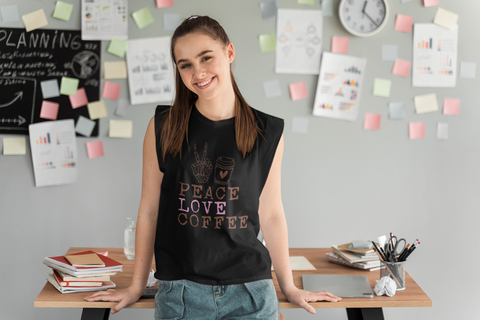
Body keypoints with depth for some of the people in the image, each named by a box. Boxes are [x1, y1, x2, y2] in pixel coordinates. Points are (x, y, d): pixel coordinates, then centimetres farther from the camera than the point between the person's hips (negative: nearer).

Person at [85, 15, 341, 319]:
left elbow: (271, 214, 9)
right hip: (180, 293, 0)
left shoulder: (267, 133, 0)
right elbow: (150, 209, 4)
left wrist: (289, 287, 14)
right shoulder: (164, 127, -2)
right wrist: (137, 286, 9)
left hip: (250, 293, 1)